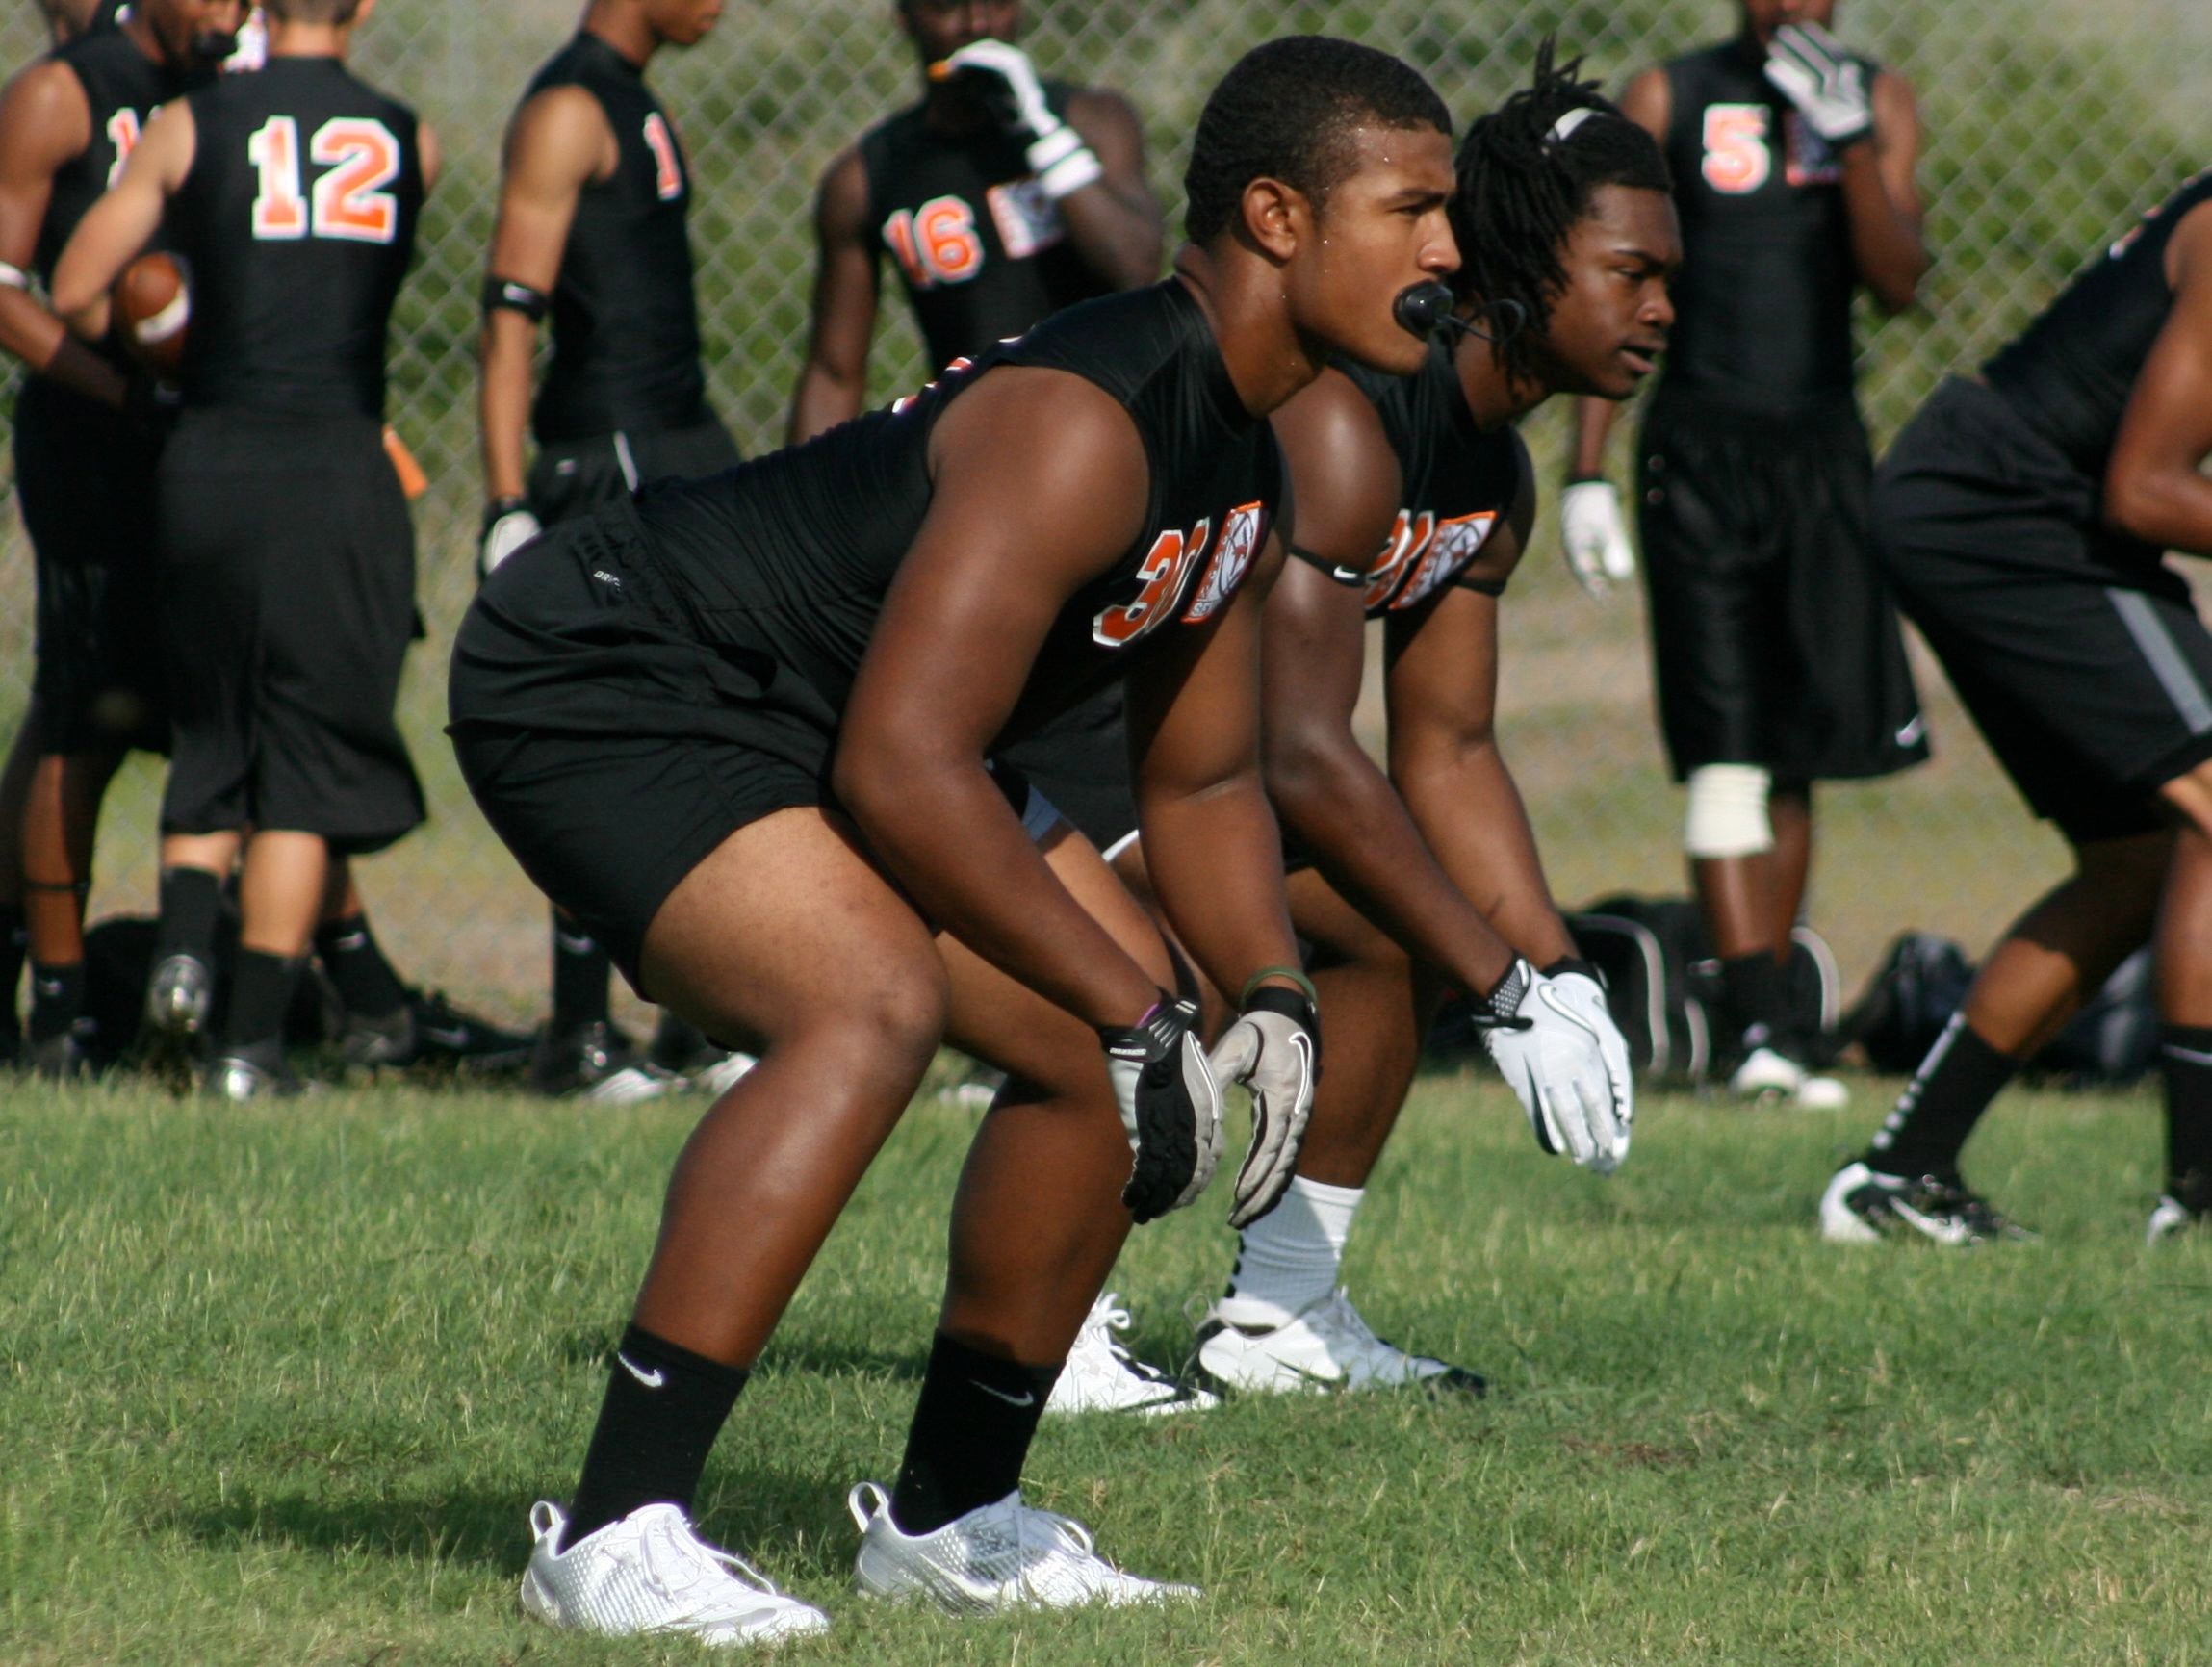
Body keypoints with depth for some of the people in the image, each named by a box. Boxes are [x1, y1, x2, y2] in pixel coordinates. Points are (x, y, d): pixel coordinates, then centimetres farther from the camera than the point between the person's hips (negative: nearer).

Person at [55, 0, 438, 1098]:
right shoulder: (408, 142, 5)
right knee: (309, 763, 3)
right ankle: (254, 1037, -1)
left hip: (211, 460, 1)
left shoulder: (191, 126, 2)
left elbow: (75, 294, 2)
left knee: (212, 732, 17)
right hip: (340, 464, -1)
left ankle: (183, 934, -7)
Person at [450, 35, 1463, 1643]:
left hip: (774, 723, 11)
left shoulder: (1248, 480, 6)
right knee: (876, 1000, -32)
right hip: (593, 680, -11)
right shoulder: (1084, 427, -27)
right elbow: (900, 766, -31)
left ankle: (948, 1515, 18)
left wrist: (1271, 998, -2)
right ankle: (615, 1534, -30)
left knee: (1113, 1030, 7)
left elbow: (1203, 782, 17)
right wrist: (1138, 1015, -25)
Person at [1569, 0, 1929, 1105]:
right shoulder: (1668, 101, 3)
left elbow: (1898, 287, -2)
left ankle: (1766, 1013, 10)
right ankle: (1760, 1024, -18)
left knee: (1797, 753, 4)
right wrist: (1586, 470, -1)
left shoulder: (1877, 103, 8)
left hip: (1823, 449, 3)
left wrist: (1851, 143, -15)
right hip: (1700, 449, -3)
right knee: (1724, 752, -11)